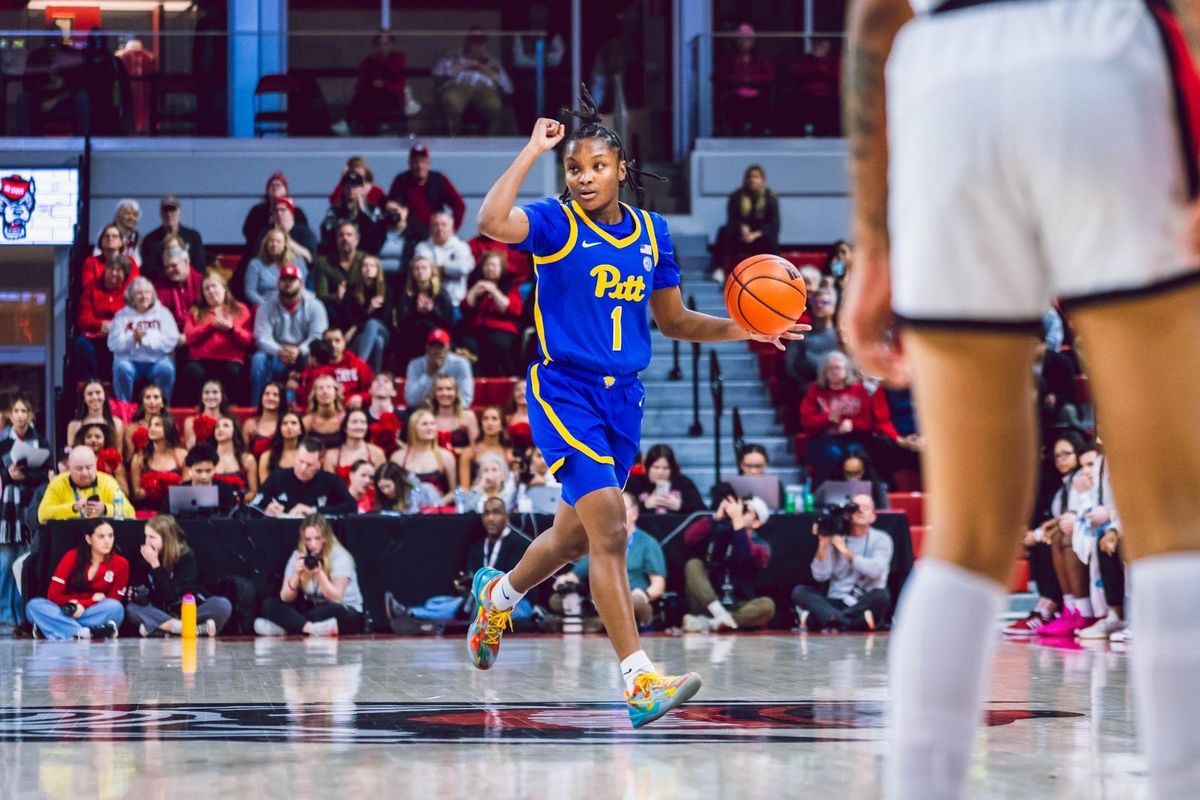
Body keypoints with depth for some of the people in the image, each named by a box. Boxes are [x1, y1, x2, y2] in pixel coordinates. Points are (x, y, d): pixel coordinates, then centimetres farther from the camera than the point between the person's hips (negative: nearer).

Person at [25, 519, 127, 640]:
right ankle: (87, 633, -42)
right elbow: (54, 595, -8)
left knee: (116, 608, -32)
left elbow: (115, 600, -8)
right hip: (67, 612, 1)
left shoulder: (120, 563, -7)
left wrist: (80, 604, -19)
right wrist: (92, 599, -12)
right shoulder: (72, 557, -5)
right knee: (34, 606, -26)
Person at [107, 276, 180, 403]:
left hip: (157, 360, 0)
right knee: (122, 368, -32)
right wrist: (132, 339, -21)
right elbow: (113, 344, -3)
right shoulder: (122, 315, 10)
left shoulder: (162, 313, 10)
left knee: (166, 368, -32)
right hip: (130, 360, 0)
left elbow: (170, 341, -5)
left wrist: (146, 339, -18)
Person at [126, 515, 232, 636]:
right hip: (163, 611, 3)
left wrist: (155, 565, -24)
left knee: (223, 605, -29)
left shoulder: (186, 556, -12)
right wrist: (138, 594, -18)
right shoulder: (147, 557, -1)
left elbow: (173, 595, -22)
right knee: (132, 608, -25)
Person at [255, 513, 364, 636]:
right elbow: (286, 598, -6)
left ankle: (283, 628, -32)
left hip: (347, 612, -4)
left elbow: (336, 598, -18)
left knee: (332, 610, -41)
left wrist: (319, 573, -31)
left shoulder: (340, 556, -11)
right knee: (269, 604, -16)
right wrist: (296, 574, -23)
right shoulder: (298, 556, 0)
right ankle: (311, 628, -36)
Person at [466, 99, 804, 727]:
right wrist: (534, 150, -22)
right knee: (609, 531, -18)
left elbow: (673, 322, 16)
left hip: (622, 397, 6)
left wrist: (746, 330, 4)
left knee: (575, 536, 20)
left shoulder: (651, 233, 8)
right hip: (565, 394, -6)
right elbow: (492, 221, -30)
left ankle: (497, 594, 50)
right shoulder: (556, 223, -8)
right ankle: (639, 682, -22)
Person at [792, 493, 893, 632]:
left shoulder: (881, 539, 5)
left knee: (881, 596, -33)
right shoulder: (835, 538, 9)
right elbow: (820, 576, 0)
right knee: (799, 591, -21)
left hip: (865, 604, -2)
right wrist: (823, 544, -11)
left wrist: (845, 551, -13)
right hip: (835, 603, 2)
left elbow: (875, 570, -14)